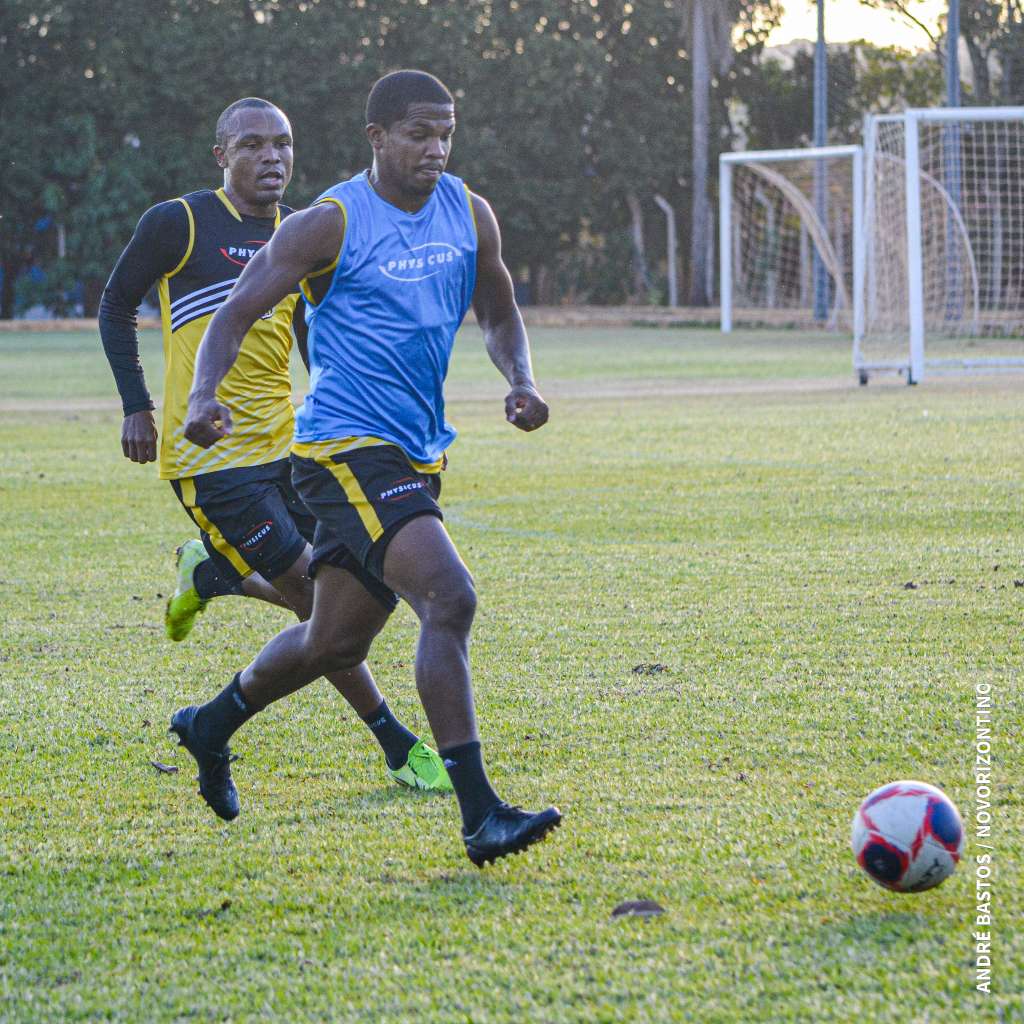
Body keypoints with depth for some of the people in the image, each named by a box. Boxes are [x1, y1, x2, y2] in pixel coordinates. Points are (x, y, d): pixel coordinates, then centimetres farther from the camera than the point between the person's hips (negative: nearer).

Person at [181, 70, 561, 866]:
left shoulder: (470, 216, 8)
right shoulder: (330, 225, -10)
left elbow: (500, 316, 22)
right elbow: (236, 315, -9)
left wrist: (521, 382, 1)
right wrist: (205, 396, -28)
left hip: (418, 455, 8)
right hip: (346, 448, -8)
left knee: (337, 641, 17)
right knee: (450, 600, -24)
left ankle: (214, 724, 44)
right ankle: (480, 816, -24)